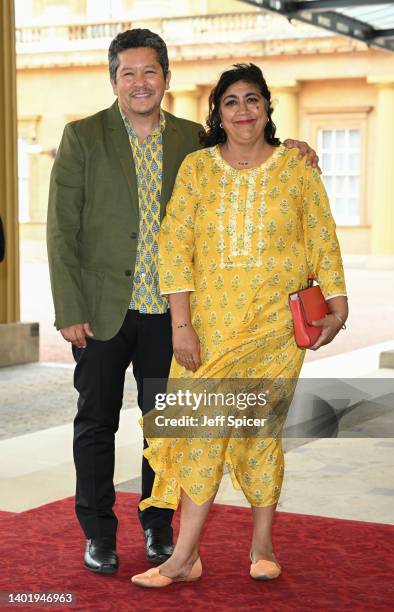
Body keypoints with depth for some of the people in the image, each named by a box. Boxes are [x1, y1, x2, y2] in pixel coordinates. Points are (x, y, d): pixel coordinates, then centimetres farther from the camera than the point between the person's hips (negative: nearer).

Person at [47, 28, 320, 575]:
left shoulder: (193, 139, 5)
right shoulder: (83, 137, -3)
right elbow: (62, 229, -5)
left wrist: (285, 147, -1)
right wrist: (69, 312, -10)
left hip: (169, 311, 2)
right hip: (103, 309, -2)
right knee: (96, 424, 8)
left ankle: (159, 528, 28)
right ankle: (99, 534, 23)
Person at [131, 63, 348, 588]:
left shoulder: (296, 167, 4)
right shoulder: (197, 167, 3)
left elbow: (323, 242, 6)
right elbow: (175, 245, -2)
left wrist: (338, 307, -3)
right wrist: (182, 324, -9)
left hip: (276, 324, 0)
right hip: (212, 323, 1)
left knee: (262, 428, 2)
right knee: (203, 430, -3)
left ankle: (262, 544, 19)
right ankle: (185, 557, 2)